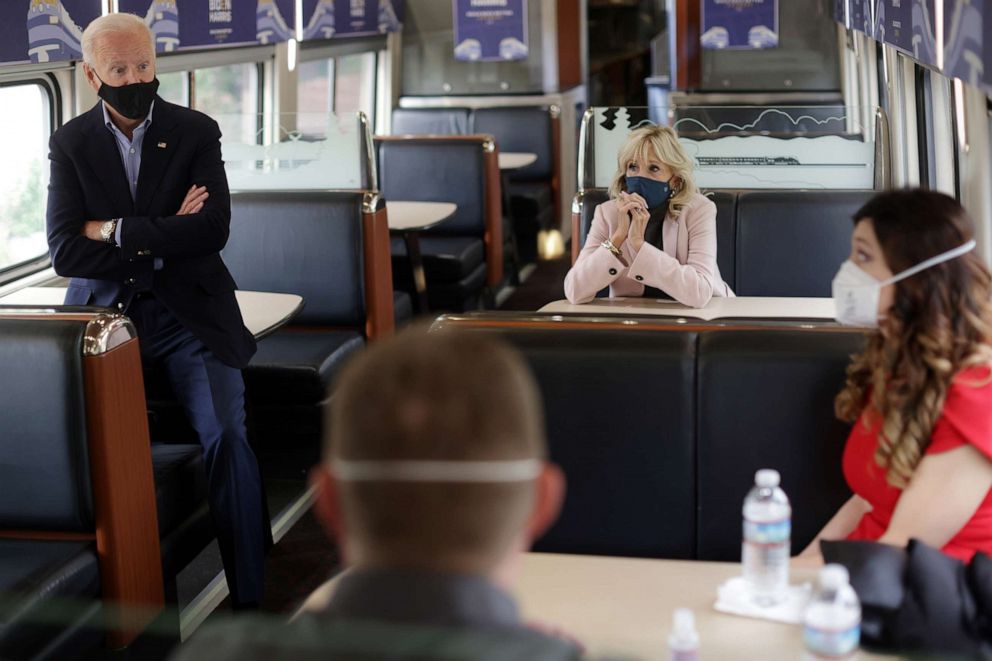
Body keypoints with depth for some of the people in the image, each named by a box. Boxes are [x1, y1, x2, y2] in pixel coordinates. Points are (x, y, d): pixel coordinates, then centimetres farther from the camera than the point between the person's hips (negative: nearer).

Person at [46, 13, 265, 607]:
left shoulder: (197, 132, 4)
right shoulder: (70, 144, 6)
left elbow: (214, 229, -9)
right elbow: (64, 252, -4)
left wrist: (117, 232, -9)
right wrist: (161, 240, -10)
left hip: (189, 313, -1)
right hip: (105, 311, 1)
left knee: (225, 435, -22)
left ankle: (249, 598, -12)